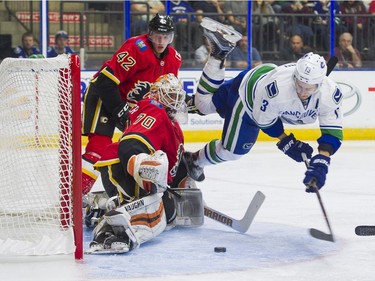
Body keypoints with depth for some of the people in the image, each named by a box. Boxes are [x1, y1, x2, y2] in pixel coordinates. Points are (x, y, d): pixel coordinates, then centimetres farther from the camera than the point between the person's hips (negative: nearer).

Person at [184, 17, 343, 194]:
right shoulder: (276, 86, -47)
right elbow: (264, 119, -29)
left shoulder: (330, 93, -37)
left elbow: (333, 131, -33)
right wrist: (285, 142, -28)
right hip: (248, 89, -5)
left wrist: (321, 161, -45)